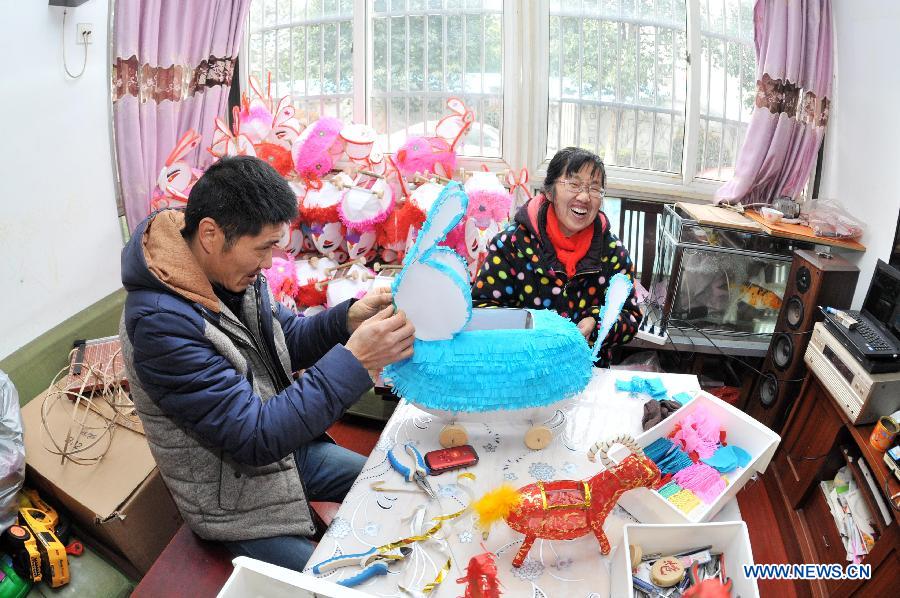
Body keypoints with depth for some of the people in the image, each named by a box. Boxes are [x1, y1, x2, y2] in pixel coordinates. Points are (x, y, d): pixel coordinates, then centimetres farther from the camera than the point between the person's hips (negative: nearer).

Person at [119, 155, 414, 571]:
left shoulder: (231, 270, -8)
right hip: (237, 498, -7)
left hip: (288, 448, 8)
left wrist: (348, 319, -15)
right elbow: (255, 436, -32)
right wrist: (354, 360, -38)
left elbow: (288, 340, 6)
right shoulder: (160, 323, -33)